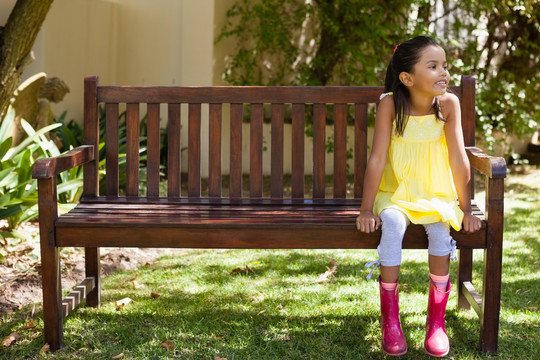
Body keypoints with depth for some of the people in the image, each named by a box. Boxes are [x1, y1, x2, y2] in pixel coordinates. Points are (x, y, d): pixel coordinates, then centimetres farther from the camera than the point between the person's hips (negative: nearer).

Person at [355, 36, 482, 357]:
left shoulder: (448, 103, -13)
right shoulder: (390, 104, -16)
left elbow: (459, 159, -10)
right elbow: (377, 159, -15)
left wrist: (466, 209, -7)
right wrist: (367, 209, -15)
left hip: (436, 193, 1)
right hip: (395, 192, -1)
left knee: (440, 228, -28)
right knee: (392, 223, -30)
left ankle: (436, 321, -12)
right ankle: (390, 321, -18)